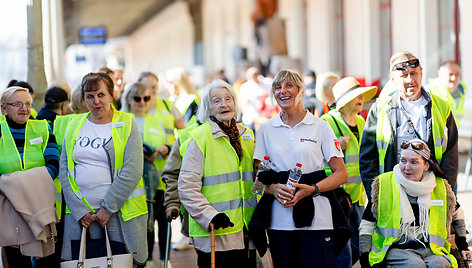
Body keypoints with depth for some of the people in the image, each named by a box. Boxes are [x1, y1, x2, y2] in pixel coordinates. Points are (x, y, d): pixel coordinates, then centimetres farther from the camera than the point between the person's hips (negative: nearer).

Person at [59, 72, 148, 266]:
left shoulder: (126, 124, 0)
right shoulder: (74, 125, 10)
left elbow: (132, 172, -9)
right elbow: (64, 171, 6)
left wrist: (108, 208, -13)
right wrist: (79, 210, -4)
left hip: (119, 212, -3)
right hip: (80, 213, 3)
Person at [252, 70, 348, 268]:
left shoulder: (320, 127, 5)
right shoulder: (265, 130, 12)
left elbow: (341, 174, 2)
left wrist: (311, 189, -13)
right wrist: (273, 188, -10)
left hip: (316, 220, -2)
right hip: (279, 222, 2)